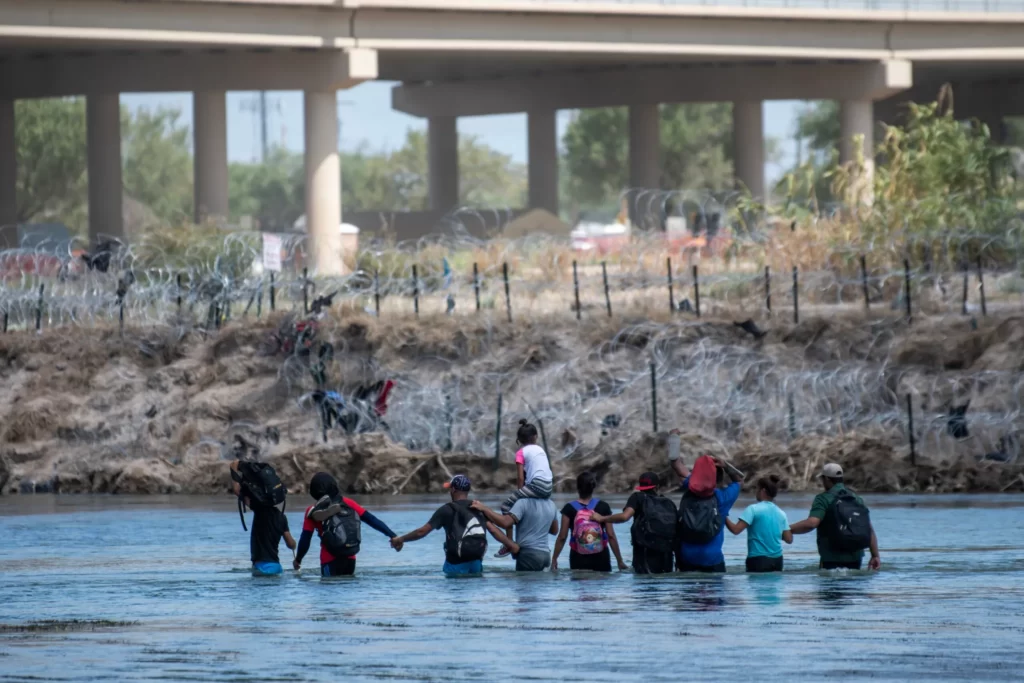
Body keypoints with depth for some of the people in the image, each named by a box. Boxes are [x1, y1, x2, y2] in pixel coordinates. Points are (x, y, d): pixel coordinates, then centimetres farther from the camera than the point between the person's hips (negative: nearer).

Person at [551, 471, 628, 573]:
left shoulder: (569, 509, -5)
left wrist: (554, 559, 4)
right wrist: (620, 561, 4)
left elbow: (562, 537, -5)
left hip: (578, 560, 0)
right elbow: (611, 536, -3)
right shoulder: (603, 507, -3)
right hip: (600, 559, 0)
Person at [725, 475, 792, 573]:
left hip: (758, 559, -6)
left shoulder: (754, 509, -8)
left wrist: (724, 517, 0)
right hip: (777, 559, 6)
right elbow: (789, 539, 8)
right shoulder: (780, 513, 9)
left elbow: (736, 530, -15)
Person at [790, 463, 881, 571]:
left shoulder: (823, 499, -7)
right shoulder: (857, 499, 12)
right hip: (855, 559, 6)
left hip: (832, 560, -6)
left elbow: (811, 523, -23)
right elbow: (870, 530, 9)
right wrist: (875, 556, 10)